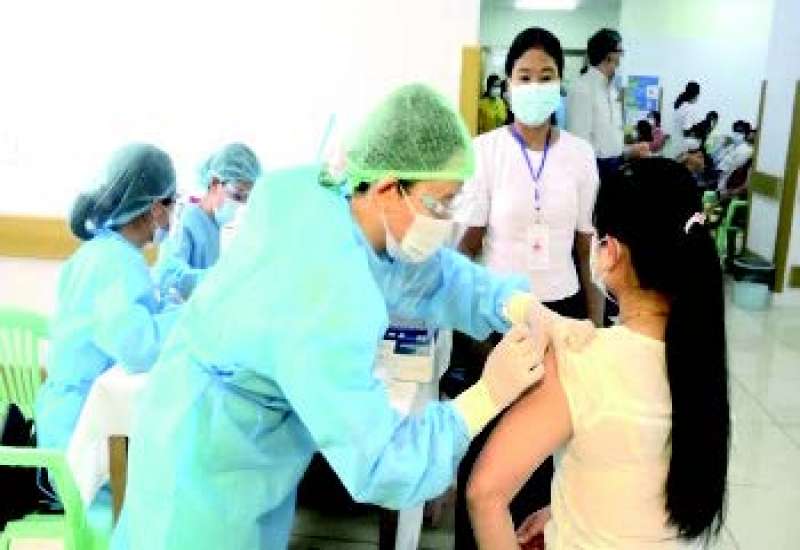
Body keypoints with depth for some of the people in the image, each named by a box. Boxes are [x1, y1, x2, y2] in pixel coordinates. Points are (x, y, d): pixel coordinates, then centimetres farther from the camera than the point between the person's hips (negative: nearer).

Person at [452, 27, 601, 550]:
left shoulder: (581, 154, 1)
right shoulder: (486, 150, -6)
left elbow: (587, 246, 5)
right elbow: (469, 241, -5)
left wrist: (596, 325, 4)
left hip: (560, 308, 2)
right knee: (483, 430, 8)